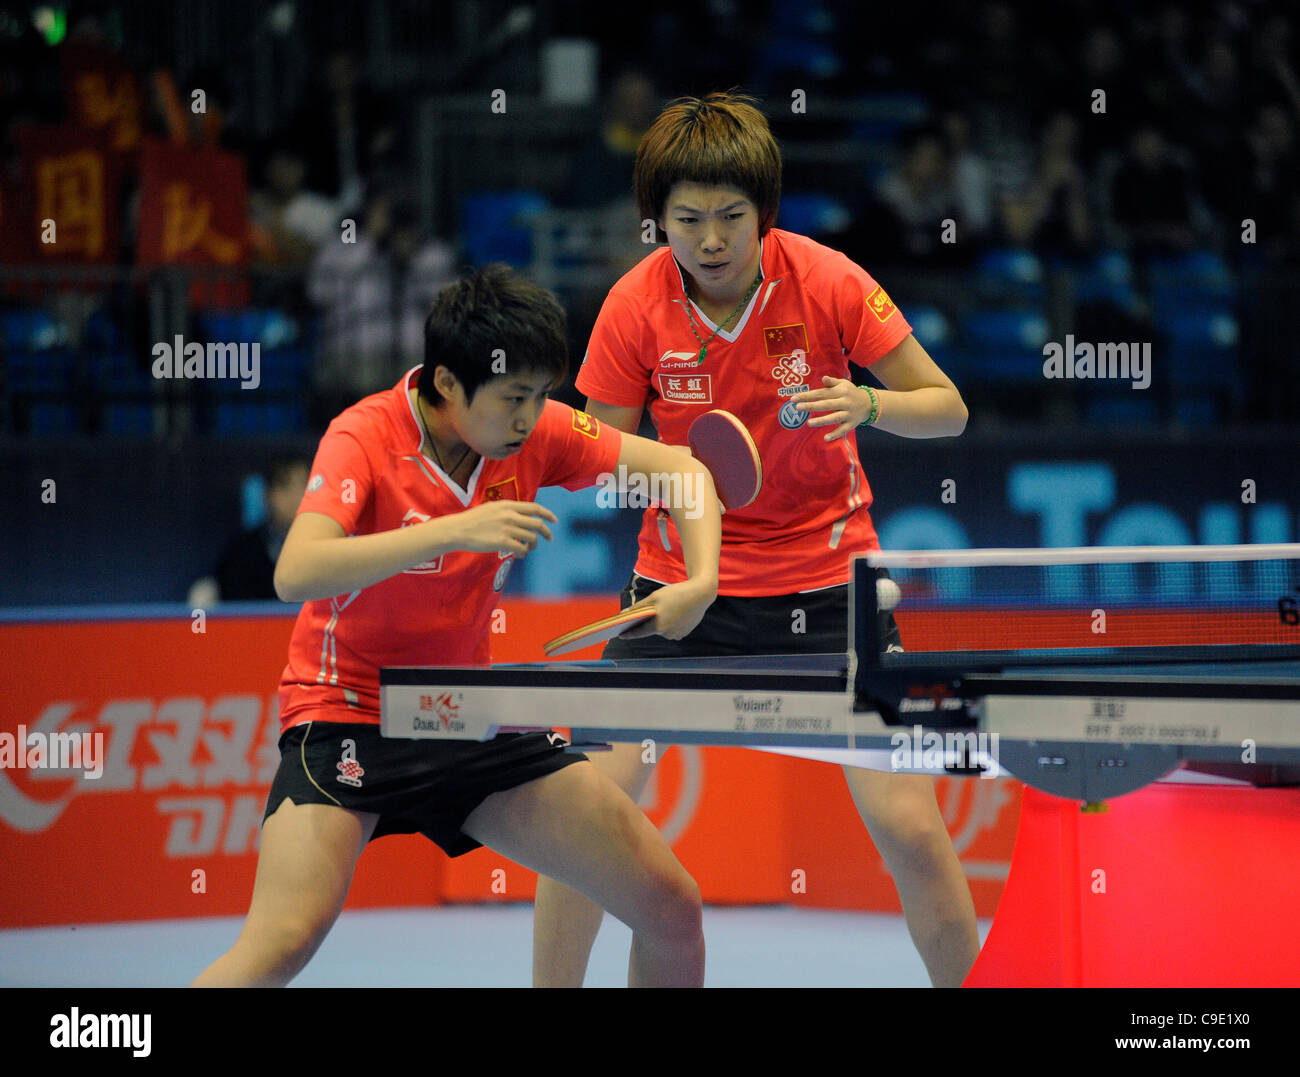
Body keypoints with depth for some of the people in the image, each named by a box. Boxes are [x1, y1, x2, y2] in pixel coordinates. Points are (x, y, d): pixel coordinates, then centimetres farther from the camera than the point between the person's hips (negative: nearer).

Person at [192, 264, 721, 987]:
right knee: (284, 941, -28)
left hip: (473, 720, 5)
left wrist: (700, 584, -14)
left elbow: (679, 469, 4)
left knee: (672, 909, -2)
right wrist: (453, 530, -42)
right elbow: (296, 574, -35)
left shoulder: (533, 431, -6)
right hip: (346, 714, -5)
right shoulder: (366, 437, -20)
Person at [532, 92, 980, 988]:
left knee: (910, 828, -10)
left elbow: (948, 408, -6)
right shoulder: (635, 306, -12)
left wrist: (869, 403, -27)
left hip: (824, 574, -1)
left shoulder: (827, 282, -14)